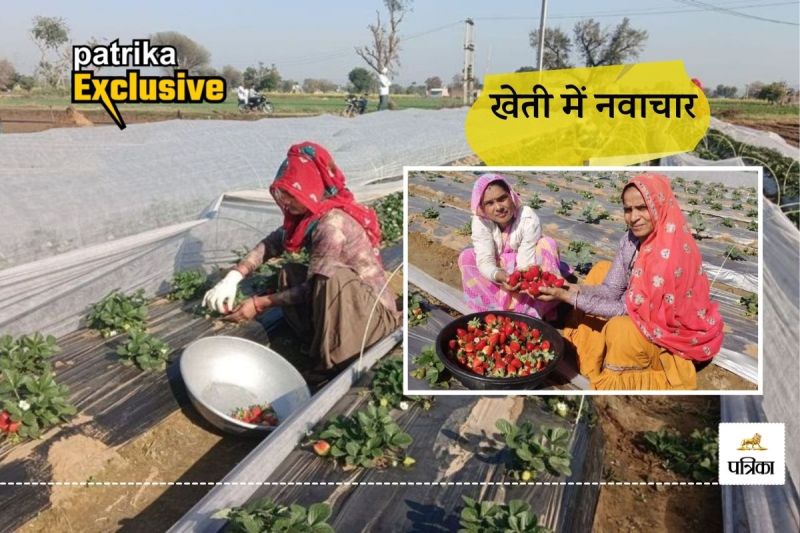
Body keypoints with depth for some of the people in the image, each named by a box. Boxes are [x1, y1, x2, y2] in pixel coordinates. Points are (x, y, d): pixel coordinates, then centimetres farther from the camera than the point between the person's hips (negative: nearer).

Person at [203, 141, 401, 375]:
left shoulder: (331, 224, -27)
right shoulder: (311, 213, -1)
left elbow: (313, 288, -22)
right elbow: (272, 243, 2)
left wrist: (259, 304, -16)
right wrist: (234, 276, -12)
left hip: (374, 308, -9)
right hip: (345, 300, 9)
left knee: (333, 278, -35)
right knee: (288, 274, 2)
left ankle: (334, 359, -17)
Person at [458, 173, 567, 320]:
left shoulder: (529, 219, -26)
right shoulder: (480, 221, -21)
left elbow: (526, 262, -30)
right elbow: (485, 261, -29)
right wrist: (499, 276, -52)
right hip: (499, 275, 1)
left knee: (547, 245, -27)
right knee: (467, 257, -21)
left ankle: (527, 312, -30)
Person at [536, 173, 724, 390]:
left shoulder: (672, 252, -32)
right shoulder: (631, 239, -8)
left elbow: (630, 309, -27)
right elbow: (611, 290, -7)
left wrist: (571, 297, -28)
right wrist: (571, 288, -26)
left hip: (680, 331, -9)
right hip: (649, 315, 9)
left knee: (621, 329, -35)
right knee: (602, 269, 4)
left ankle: (615, 379, -3)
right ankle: (582, 355, 7)